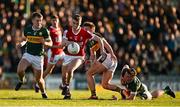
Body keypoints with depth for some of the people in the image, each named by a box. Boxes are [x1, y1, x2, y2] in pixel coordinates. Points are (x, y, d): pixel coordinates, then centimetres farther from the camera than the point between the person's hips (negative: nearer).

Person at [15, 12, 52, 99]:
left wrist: (44, 42, -25)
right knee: (20, 70, -24)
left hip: (38, 57, -2)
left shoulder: (44, 31, -9)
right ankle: (21, 80, 10)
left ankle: (43, 92, 32)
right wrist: (21, 43, -3)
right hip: (28, 54, 2)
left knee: (39, 79, 2)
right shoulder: (27, 29, -1)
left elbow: (50, 43, -3)